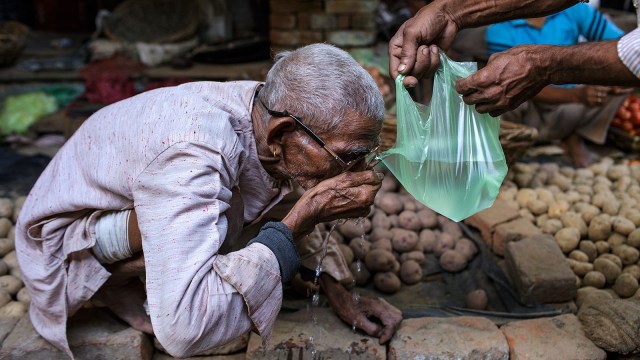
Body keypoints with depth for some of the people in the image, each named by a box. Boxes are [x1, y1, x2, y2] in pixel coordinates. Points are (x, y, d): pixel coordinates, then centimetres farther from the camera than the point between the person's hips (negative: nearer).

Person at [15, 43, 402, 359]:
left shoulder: (270, 113, -17)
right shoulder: (194, 152, -41)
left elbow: (285, 213, 4)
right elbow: (183, 328, -50)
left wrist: (340, 296, -3)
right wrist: (306, 214, -42)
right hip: (69, 244, -7)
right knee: (225, 214, -32)